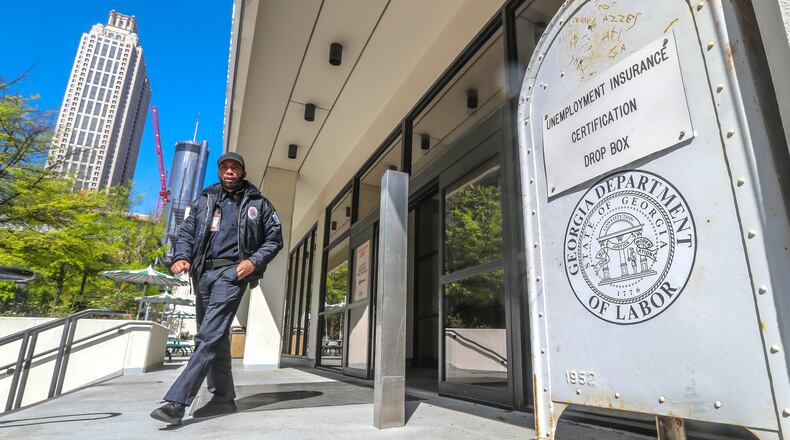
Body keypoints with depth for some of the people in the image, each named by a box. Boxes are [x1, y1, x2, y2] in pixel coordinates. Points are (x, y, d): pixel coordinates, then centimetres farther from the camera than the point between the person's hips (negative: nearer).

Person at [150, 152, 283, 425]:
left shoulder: (258, 203, 8)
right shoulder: (204, 200, 18)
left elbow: (274, 239, 7)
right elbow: (186, 232, 14)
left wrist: (254, 261, -9)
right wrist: (181, 257, -6)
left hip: (231, 272, -5)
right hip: (203, 272, 5)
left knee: (208, 336, -15)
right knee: (215, 337, 9)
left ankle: (176, 401, -15)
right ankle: (224, 398, 19)